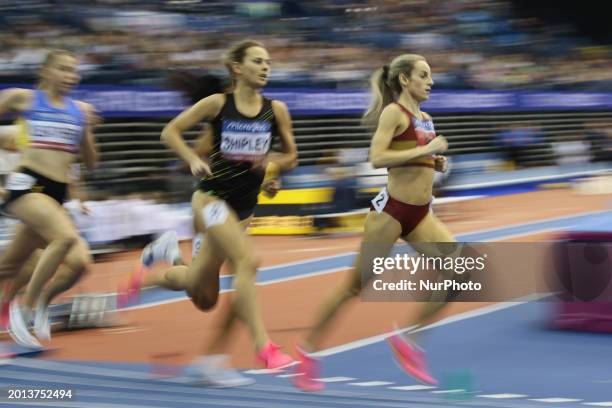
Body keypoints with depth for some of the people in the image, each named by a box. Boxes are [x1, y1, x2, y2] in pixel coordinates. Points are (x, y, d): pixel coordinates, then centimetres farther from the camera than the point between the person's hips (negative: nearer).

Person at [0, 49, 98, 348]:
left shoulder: (80, 110, 15)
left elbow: (90, 164, 16)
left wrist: (86, 129, 2)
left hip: (56, 194, 5)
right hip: (26, 185, -5)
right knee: (66, 236, -29)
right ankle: (26, 306, -19)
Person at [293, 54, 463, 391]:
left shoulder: (426, 119, 14)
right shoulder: (394, 112, -9)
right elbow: (377, 158, -21)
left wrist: (437, 163, 7)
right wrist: (425, 149, -20)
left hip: (421, 215, 7)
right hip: (391, 209, -7)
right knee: (357, 285, 1)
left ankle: (408, 339, 2)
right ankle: (308, 350, 14)